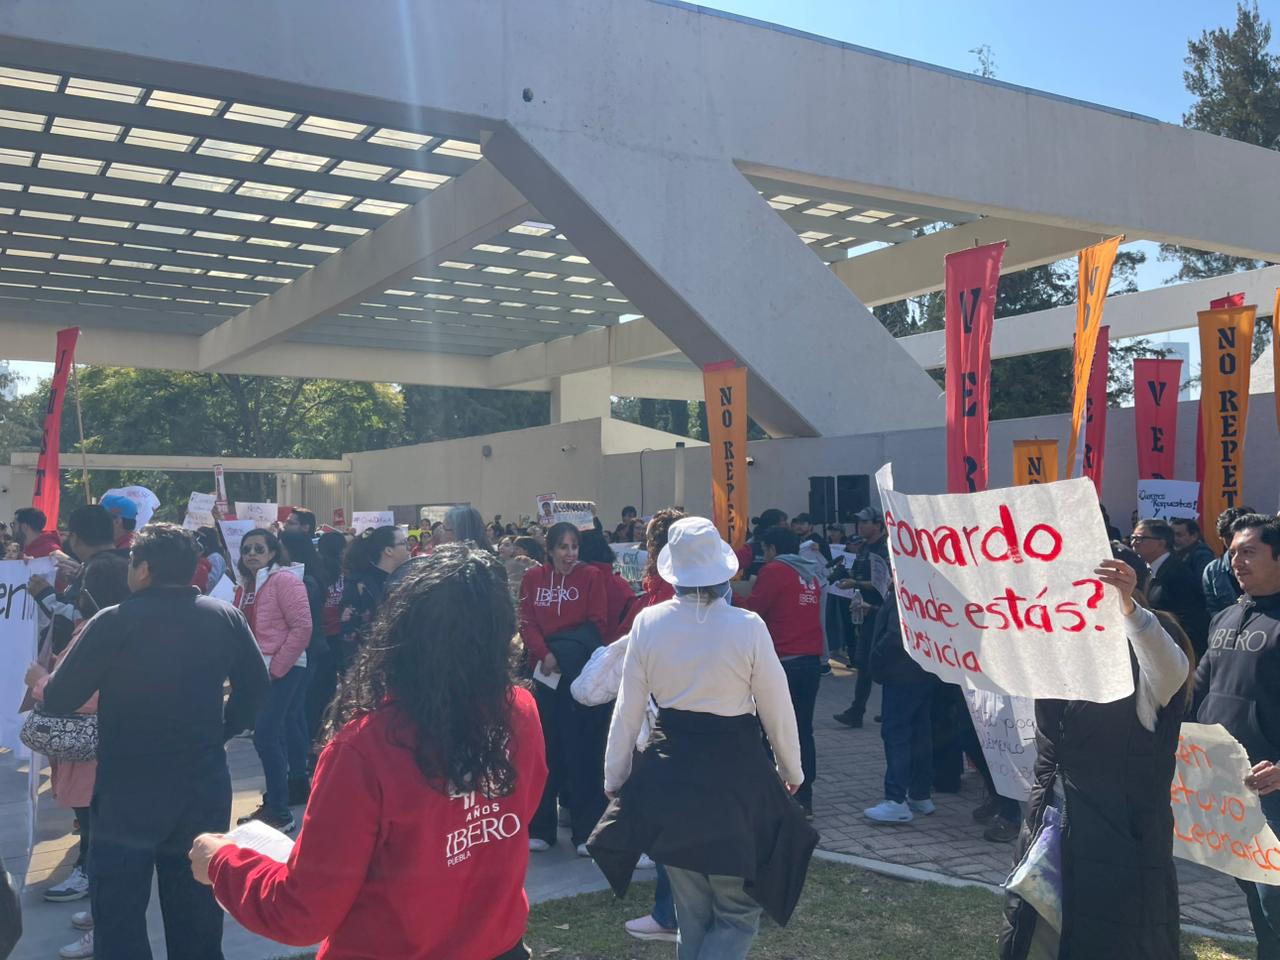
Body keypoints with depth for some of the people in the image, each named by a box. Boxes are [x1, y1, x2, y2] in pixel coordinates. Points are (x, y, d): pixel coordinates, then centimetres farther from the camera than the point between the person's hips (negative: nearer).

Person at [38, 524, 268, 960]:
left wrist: (43, 684, 18)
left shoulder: (113, 622, -12)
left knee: (119, 924, 9)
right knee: (198, 923, 15)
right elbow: (255, 686, 7)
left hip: (128, 793, -3)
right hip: (205, 788, 4)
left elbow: (58, 701, -4)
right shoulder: (226, 617, -2)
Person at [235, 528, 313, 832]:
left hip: (283, 670, -8)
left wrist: (276, 668, -15)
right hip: (258, 670, 8)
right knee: (271, 736, 14)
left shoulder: (284, 580, -11)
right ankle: (273, 803, 25)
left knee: (265, 736, -11)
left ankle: (280, 813, -5)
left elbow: (302, 627, -17)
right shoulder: (245, 586, 13)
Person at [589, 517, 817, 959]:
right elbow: (777, 708, -4)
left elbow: (628, 710, -2)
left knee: (693, 918, 19)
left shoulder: (647, 623, -7)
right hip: (735, 772, -3)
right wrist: (791, 770, 13)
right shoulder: (748, 626, -13)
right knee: (738, 913, 12)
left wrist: (615, 779, 10)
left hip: (668, 776, 3)